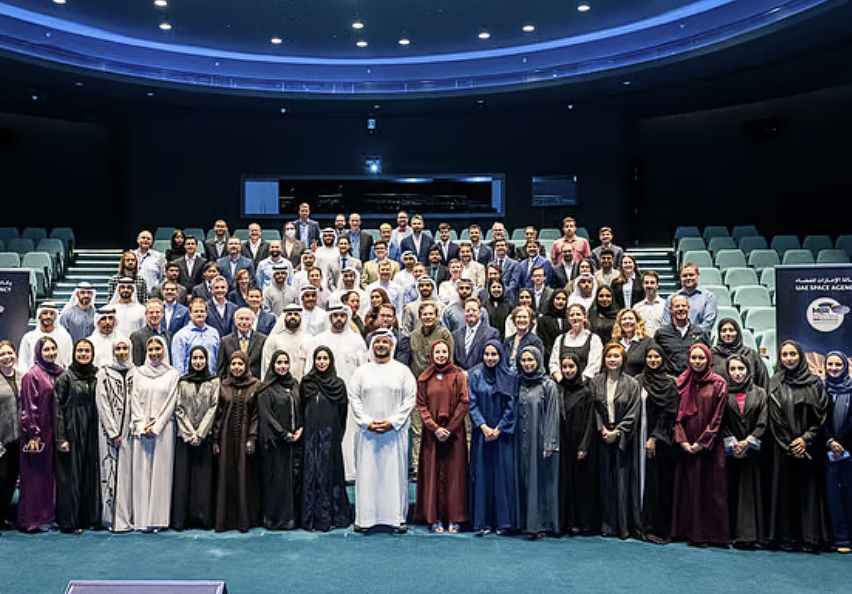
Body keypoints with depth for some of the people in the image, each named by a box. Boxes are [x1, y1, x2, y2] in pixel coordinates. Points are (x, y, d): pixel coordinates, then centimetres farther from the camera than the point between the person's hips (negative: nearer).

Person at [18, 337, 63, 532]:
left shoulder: (60, 373, 10)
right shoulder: (32, 375, -8)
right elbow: (28, 407, -11)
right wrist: (33, 435, -15)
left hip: (54, 432, 6)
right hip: (38, 433, -6)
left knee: (50, 475, 10)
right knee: (36, 475, 0)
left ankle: (48, 515, 19)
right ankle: (32, 520, 8)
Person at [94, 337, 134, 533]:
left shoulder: (136, 373, 9)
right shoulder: (104, 373, 2)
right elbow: (102, 403, -3)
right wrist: (114, 433, -8)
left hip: (130, 431, 2)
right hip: (109, 431, -2)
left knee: (129, 472, 2)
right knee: (111, 471, -3)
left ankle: (128, 516, 8)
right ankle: (112, 518, 2)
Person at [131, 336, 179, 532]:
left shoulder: (172, 374, 4)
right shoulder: (139, 373, 10)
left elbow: (170, 404, -1)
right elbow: (134, 400, 5)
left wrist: (156, 426, -9)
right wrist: (142, 426, -6)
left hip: (163, 428, -2)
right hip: (141, 429, 2)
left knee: (161, 470, -2)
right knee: (141, 470, 0)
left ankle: (158, 518, 2)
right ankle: (142, 518, 4)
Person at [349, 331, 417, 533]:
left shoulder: (403, 371, 4)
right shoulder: (362, 371, 7)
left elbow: (410, 398, 0)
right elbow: (354, 398, 5)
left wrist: (393, 422, -9)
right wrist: (366, 421, -7)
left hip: (395, 431, -1)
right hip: (367, 432, 1)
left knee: (396, 472, 1)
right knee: (366, 473, 2)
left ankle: (397, 517, 10)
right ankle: (364, 518, 11)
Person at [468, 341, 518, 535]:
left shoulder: (510, 377, 1)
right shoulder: (475, 375, 3)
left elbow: (511, 406, 0)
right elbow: (472, 403, 0)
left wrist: (498, 429, -8)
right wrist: (484, 427, -9)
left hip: (503, 433, 0)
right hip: (481, 432, 1)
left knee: (503, 473, 0)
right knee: (482, 473, 1)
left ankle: (503, 521, 8)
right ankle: (484, 521, 8)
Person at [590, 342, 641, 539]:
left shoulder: (632, 384, -1)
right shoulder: (595, 382, 6)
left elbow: (633, 414, -3)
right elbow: (593, 409, 5)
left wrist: (617, 432, -10)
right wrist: (602, 429, -8)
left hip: (624, 439, -2)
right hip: (603, 437, 2)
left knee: (624, 479, -1)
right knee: (605, 480, 5)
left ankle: (626, 526, 8)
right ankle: (608, 525, 13)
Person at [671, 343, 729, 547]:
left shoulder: (718, 383, -1)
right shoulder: (681, 383, 8)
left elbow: (717, 417, -4)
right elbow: (677, 414, 6)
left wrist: (702, 442, -9)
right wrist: (682, 440, -5)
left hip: (709, 445, -3)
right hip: (686, 445, 3)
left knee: (711, 487, 0)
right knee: (688, 486, 5)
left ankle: (711, 532, 6)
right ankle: (690, 531, 12)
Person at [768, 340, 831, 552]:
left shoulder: (814, 382, 5)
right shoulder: (775, 383, 5)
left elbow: (821, 414, 1)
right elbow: (775, 418, 0)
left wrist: (806, 439, -9)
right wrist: (791, 446, -7)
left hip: (810, 446, 0)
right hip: (784, 447, 0)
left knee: (810, 488, -1)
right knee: (786, 488, 0)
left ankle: (810, 538, 4)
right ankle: (787, 536, 5)